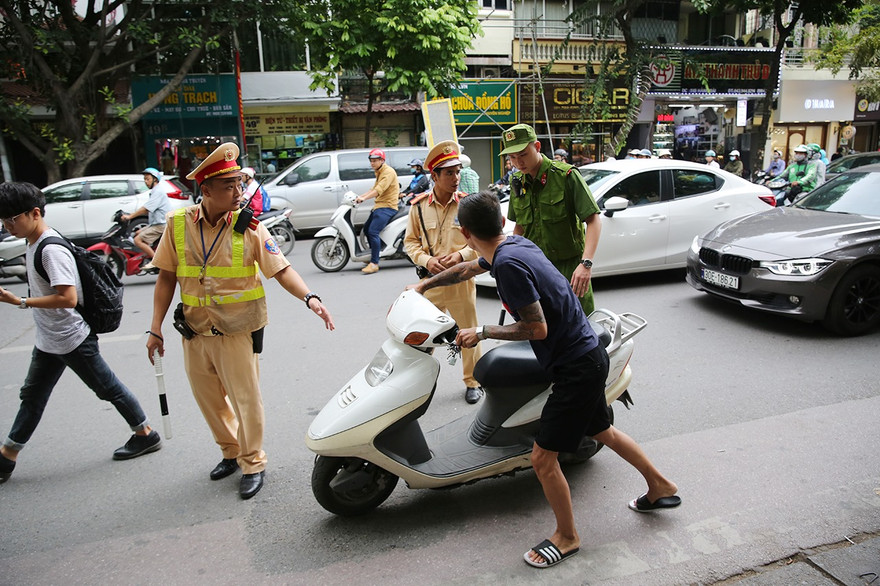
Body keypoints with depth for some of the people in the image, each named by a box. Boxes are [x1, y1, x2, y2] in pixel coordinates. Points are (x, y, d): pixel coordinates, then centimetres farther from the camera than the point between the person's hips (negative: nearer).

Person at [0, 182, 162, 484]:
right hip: (48, 341, 10)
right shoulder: (34, 244, 6)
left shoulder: (52, 250, -23)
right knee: (32, 396, 18)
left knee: (108, 388, 4)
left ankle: (146, 434, 20)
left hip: (72, 340, -10)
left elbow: (68, 298, -29)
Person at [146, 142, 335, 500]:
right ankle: (231, 452, 39)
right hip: (195, 332, 3)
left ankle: (252, 463, 23)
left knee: (246, 399, 3)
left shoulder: (248, 226, -9)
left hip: (236, 331, -3)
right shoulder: (178, 223, -2)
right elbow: (166, 278, 4)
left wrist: (309, 298, -29)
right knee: (209, 400, 17)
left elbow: (280, 269, -11)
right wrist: (155, 329, 3)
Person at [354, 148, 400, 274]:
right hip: (379, 206, 11)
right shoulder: (379, 172, 20)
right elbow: (374, 188, 27)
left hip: (387, 206, -11)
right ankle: (373, 254, 34)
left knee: (373, 231, -22)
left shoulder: (388, 172, -13)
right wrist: (360, 196, 16)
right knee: (366, 229, 21)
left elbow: (379, 190, -25)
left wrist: (364, 198, -32)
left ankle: (374, 263, -22)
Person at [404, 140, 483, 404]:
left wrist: (461, 255, -16)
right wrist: (426, 260, -10)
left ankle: (473, 382, 27)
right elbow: (410, 241, 8)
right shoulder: (419, 206, 1)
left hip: (461, 279, -1)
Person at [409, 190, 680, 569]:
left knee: (542, 458, 0)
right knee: (602, 431, 28)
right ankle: (661, 488, 46)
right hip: (588, 354, 10)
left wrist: (482, 333, -13)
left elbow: (537, 328, -23)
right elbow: (468, 269, 21)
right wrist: (424, 285, 32)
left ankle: (566, 537, 22)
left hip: (576, 368, -10)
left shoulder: (509, 263, -25)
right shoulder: (514, 244, 4)